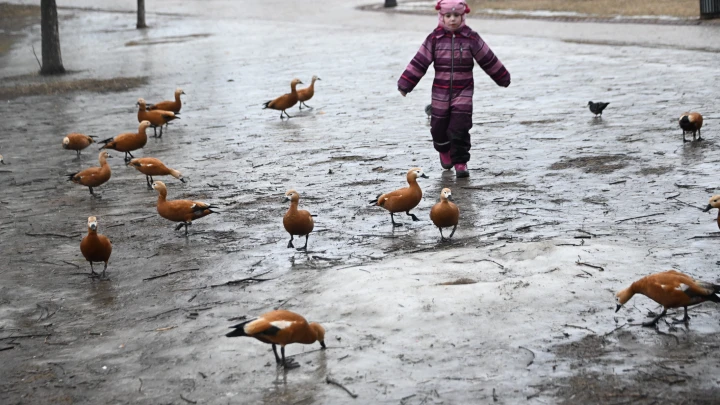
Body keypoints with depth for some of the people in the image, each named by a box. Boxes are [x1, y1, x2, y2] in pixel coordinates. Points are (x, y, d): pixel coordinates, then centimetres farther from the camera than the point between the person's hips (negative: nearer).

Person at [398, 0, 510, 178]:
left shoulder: (471, 38, -3)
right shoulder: (434, 38, -2)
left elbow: (488, 60, 3)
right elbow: (419, 62, -2)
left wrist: (503, 78, 9)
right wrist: (405, 84, -4)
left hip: (463, 91, -1)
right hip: (440, 92, 1)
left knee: (460, 128, -9)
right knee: (439, 127, 10)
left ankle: (460, 161, 4)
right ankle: (444, 150, 40)